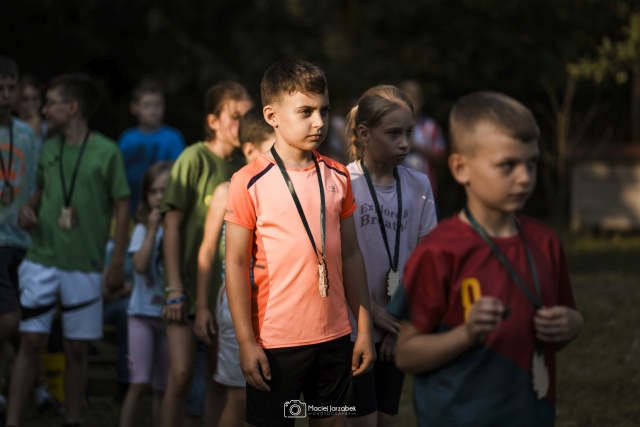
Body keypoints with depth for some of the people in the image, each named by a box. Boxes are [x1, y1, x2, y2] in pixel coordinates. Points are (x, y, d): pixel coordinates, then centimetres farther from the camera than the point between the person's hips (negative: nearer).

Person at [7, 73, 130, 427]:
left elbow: (121, 206, -2)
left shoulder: (106, 152, -4)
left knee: (77, 348, 5)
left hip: (84, 266, -3)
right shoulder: (48, 149, 8)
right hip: (41, 261, 3)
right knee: (30, 342, -1)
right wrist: (28, 209, -2)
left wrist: (117, 261, -6)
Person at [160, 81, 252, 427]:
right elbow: (172, 226, -10)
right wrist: (174, 288, -14)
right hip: (189, 280, -5)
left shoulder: (244, 167, 5)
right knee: (181, 373, -11)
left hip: (228, 286, 5)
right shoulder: (194, 159, -9)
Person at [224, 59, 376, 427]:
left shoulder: (337, 177, 5)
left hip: (334, 338, 4)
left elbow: (350, 254, 9)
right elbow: (236, 263, -7)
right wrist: (246, 342, -10)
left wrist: (365, 329, 7)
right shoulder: (250, 183, -9)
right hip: (275, 342, -4)